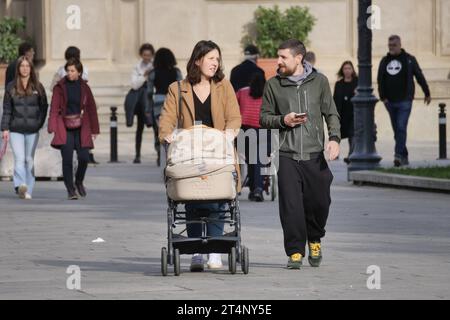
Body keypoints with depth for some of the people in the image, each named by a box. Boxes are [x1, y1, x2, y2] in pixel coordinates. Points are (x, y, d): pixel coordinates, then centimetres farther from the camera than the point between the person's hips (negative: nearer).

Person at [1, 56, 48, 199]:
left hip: (32, 130, 1)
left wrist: (39, 123, 0)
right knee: (19, 158, -15)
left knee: (29, 160, 5)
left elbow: (44, 107, 9)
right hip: (16, 129, -1)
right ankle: (21, 185, -30)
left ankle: (28, 191, 10)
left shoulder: (37, 87, 5)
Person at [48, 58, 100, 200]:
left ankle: (79, 182, 22)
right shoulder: (60, 87, 0)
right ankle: (70, 190, 3)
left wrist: (94, 129, 8)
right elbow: (54, 108, -4)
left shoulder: (84, 87, 6)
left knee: (84, 157, -7)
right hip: (65, 128, -1)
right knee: (67, 160, -7)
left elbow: (91, 109, 10)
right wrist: (52, 128, -14)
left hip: (81, 128, 1)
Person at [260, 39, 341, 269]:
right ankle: (295, 252, 1)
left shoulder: (319, 81, 7)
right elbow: (264, 118, 12)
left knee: (319, 202, 2)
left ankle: (314, 240, 29)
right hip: (287, 155, 0)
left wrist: (334, 138, -6)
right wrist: (283, 120, -7)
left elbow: (331, 113, 10)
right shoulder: (273, 85, 6)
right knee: (291, 206, -8)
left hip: (315, 154, 0)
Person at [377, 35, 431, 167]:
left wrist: (427, 93, 10)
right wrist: (382, 96, -3)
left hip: (404, 101, -4)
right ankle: (404, 157, 16)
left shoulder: (409, 59, 1)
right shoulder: (385, 61, 10)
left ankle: (399, 155, -21)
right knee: (397, 130, 8)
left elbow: (420, 77, 6)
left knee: (401, 128, -15)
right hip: (390, 102, 4)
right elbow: (380, 80, 9)